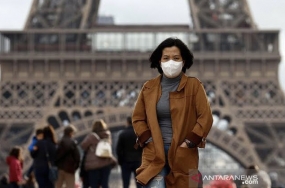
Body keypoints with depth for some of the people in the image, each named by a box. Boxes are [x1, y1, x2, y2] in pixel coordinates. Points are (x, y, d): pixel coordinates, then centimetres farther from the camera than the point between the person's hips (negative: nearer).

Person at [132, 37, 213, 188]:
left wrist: (189, 142, -11)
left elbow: (206, 118, -4)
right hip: (155, 154, 1)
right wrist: (148, 140, -3)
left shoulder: (194, 86, 0)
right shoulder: (149, 87, 7)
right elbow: (138, 118, 11)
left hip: (183, 155, -1)